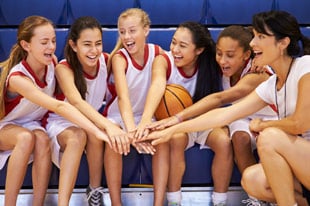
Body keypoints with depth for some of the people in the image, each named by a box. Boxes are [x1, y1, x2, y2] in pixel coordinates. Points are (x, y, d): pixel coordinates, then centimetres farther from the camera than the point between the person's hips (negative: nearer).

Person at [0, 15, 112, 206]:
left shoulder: (52, 62, -12)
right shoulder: (17, 78, -31)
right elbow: (59, 106, -44)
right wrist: (97, 131, -54)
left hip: (32, 124, 4)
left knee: (42, 140, -32)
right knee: (26, 137, -37)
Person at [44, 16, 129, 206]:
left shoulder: (106, 61, -9)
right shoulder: (64, 68, -22)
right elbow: (76, 102, -40)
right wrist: (109, 125, -58)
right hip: (62, 122, -3)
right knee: (78, 136, -37)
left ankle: (95, 190, -13)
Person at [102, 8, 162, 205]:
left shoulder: (157, 52, -8)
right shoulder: (119, 57, -19)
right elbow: (123, 96, -35)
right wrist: (131, 130, -53)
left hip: (145, 115, 2)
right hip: (118, 116, -2)